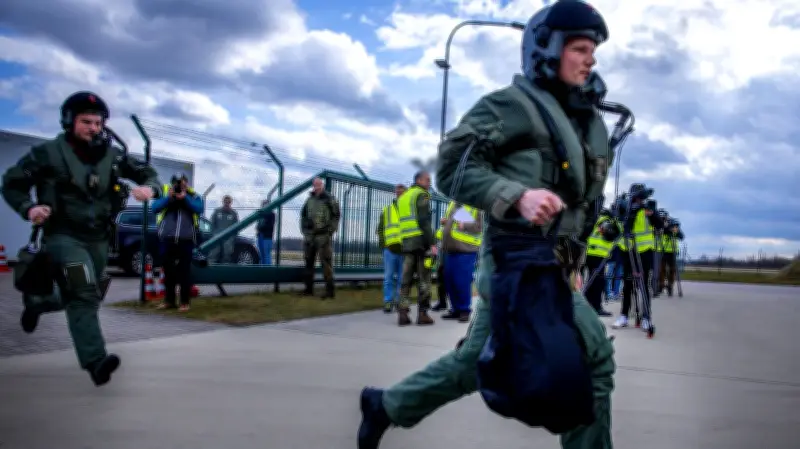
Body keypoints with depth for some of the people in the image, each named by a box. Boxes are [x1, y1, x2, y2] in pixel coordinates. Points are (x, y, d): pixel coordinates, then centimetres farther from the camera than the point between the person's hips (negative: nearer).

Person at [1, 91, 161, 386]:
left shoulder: (112, 156, 1)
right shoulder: (48, 153, -7)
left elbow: (146, 172, 10)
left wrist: (150, 188, -15)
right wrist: (28, 208, -19)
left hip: (98, 238, 5)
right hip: (64, 235, -5)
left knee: (87, 296, 20)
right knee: (84, 294, -25)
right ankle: (96, 361, -32)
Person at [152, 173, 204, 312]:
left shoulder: (193, 196, 9)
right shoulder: (164, 194, 11)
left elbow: (199, 208, -9)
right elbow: (155, 208, -3)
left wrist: (185, 198, -15)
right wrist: (169, 197, -12)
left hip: (186, 239, -2)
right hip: (166, 238, 2)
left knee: (184, 270, -2)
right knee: (168, 270, 8)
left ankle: (185, 302, 3)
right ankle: (169, 300, 17)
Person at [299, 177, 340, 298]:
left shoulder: (329, 199, -5)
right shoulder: (310, 199, 12)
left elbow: (337, 215, -5)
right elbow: (303, 214, 22)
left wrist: (330, 231, -10)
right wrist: (303, 229, 12)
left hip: (323, 236, -6)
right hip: (309, 235, 6)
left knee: (326, 263, -8)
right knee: (308, 262, 10)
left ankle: (330, 291, -5)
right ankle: (309, 289, 19)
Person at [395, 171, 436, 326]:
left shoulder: (403, 197, 22)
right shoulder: (422, 195, -3)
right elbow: (424, 221, -14)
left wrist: (404, 241, 18)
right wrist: (432, 243, -16)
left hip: (406, 242, 7)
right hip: (421, 241, -7)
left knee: (406, 278, 5)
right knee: (423, 279, -2)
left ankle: (403, 313, 0)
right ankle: (422, 313, -3)